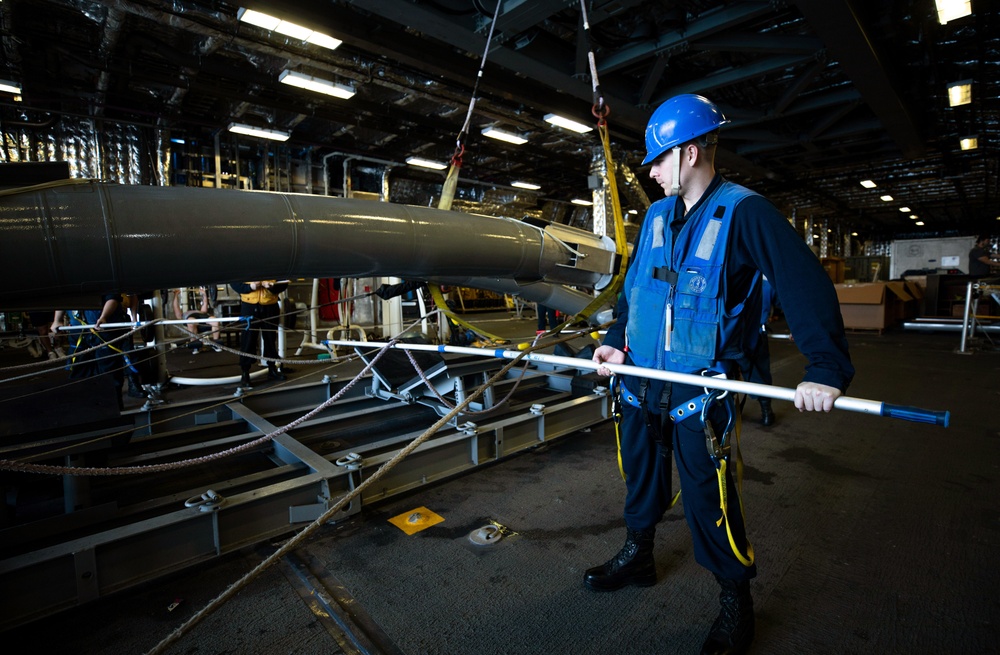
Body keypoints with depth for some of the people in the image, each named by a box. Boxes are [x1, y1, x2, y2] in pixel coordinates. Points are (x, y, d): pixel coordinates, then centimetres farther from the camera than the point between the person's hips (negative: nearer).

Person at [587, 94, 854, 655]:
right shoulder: (657, 216, 10)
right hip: (640, 380, 6)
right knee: (640, 477, 20)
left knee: (708, 500, 3)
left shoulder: (744, 211, -9)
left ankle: (736, 602, 29)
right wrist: (615, 340, 6)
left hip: (698, 390, -6)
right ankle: (638, 556, 43)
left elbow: (807, 285, -15)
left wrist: (826, 368, -24)